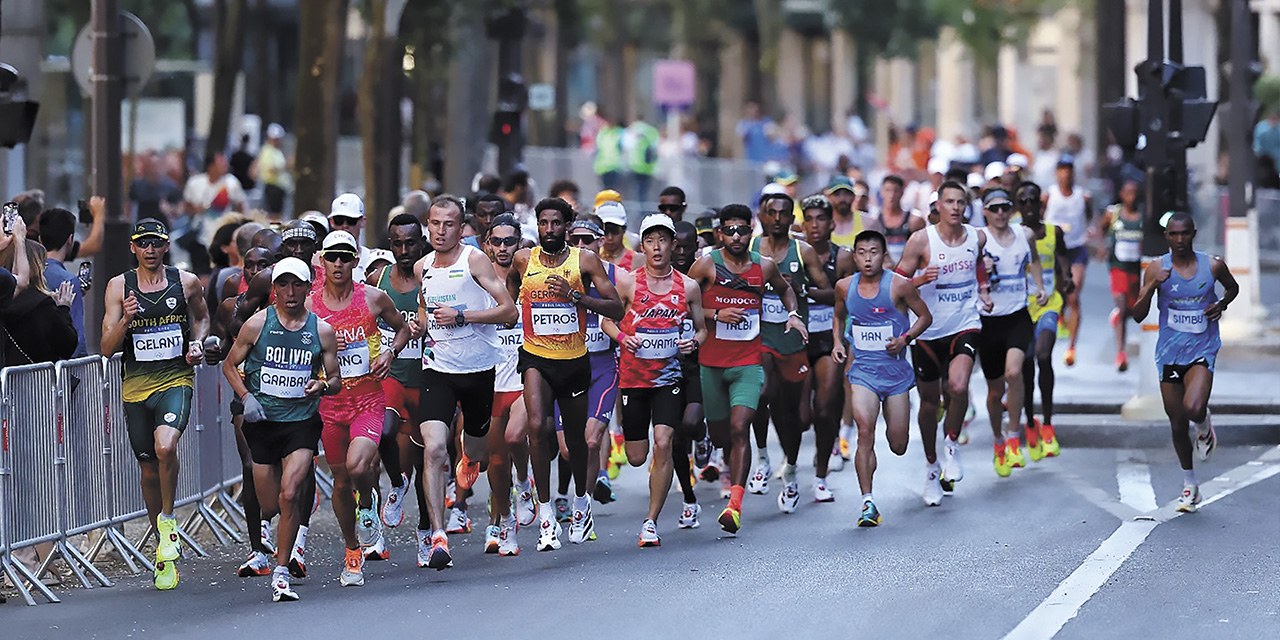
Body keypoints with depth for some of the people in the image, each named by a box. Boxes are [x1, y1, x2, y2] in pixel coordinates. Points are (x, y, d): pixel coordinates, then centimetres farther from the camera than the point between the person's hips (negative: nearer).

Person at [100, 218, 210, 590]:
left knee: (166, 446, -29)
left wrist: (197, 342, 2)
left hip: (176, 381, -2)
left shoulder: (186, 283, 1)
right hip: (136, 386, 2)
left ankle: (168, 518, -4)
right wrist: (126, 319, -21)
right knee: (149, 472, 9)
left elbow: (202, 316, 23)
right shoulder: (119, 287, 0)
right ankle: (166, 551, 25)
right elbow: (107, 348, -3)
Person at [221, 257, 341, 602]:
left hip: (302, 421, -1)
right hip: (262, 421, 1)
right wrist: (246, 397, -7)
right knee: (269, 506, 4)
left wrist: (323, 386, -15)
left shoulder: (322, 331, 1)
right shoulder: (258, 324, -1)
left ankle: (281, 573, -11)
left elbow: (336, 381, 9)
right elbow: (230, 365, 9)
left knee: (289, 495, -21)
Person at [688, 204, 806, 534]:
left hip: (749, 363, 0)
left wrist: (793, 314, 8)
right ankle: (733, 462, 48)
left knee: (740, 428, -18)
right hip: (712, 362, 0)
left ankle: (735, 504, -24)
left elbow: (785, 288, 26)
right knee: (718, 433, 10)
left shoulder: (764, 266, 5)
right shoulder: (707, 265, -3)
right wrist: (715, 314, -14)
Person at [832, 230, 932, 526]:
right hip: (862, 370, 1)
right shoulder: (845, 287, 1)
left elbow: (925, 316, 2)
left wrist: (905, 339, -13)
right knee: (865, 431, -21)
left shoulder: (899, 285, -9)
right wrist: (838, 343, 5)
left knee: (898, 446, 5)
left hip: (895, 368, -1)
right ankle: (868, 502, -19)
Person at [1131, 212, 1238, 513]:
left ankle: (1204, 424, 12)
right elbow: (1138, 315, -8)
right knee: (1177, 425, 8)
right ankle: (1189, 484, 27)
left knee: (1192, 408, -27)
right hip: (1169, 353, 2)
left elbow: (1233, 287, 19)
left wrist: (1222, 304, -3)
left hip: (1202, 351, -2)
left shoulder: (1212, 266, -4)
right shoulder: (1157, 268, -5)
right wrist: (1152, 287, -24)